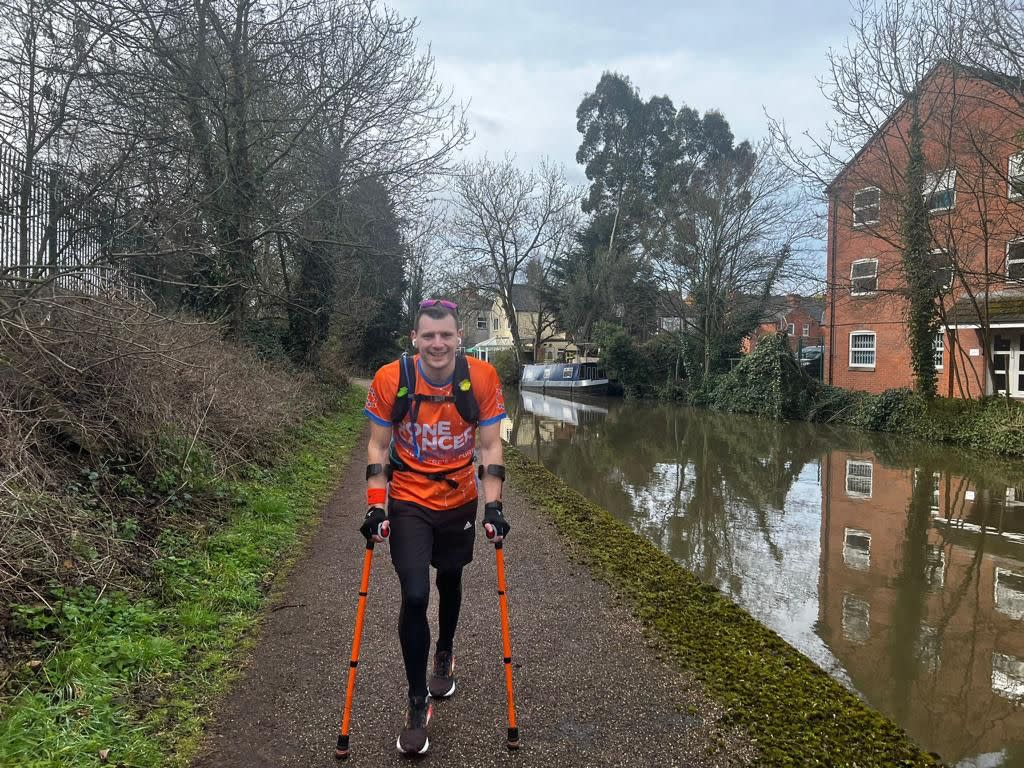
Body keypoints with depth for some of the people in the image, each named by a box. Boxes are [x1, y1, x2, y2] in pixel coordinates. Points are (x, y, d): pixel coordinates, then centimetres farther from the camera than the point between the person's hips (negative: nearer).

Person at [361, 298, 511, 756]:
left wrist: (493, 506, -14)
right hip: (409, 501, -2)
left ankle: (444, 655, 50)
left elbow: (489, 447, -10)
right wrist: (376, 506, -14)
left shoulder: (482, 378, -16)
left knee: (450, 581, 20)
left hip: (460, 499, 2)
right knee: (415, 596, -11)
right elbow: (377, 447, -8)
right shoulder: (390, 380, -18)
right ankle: (418, 704, 7)